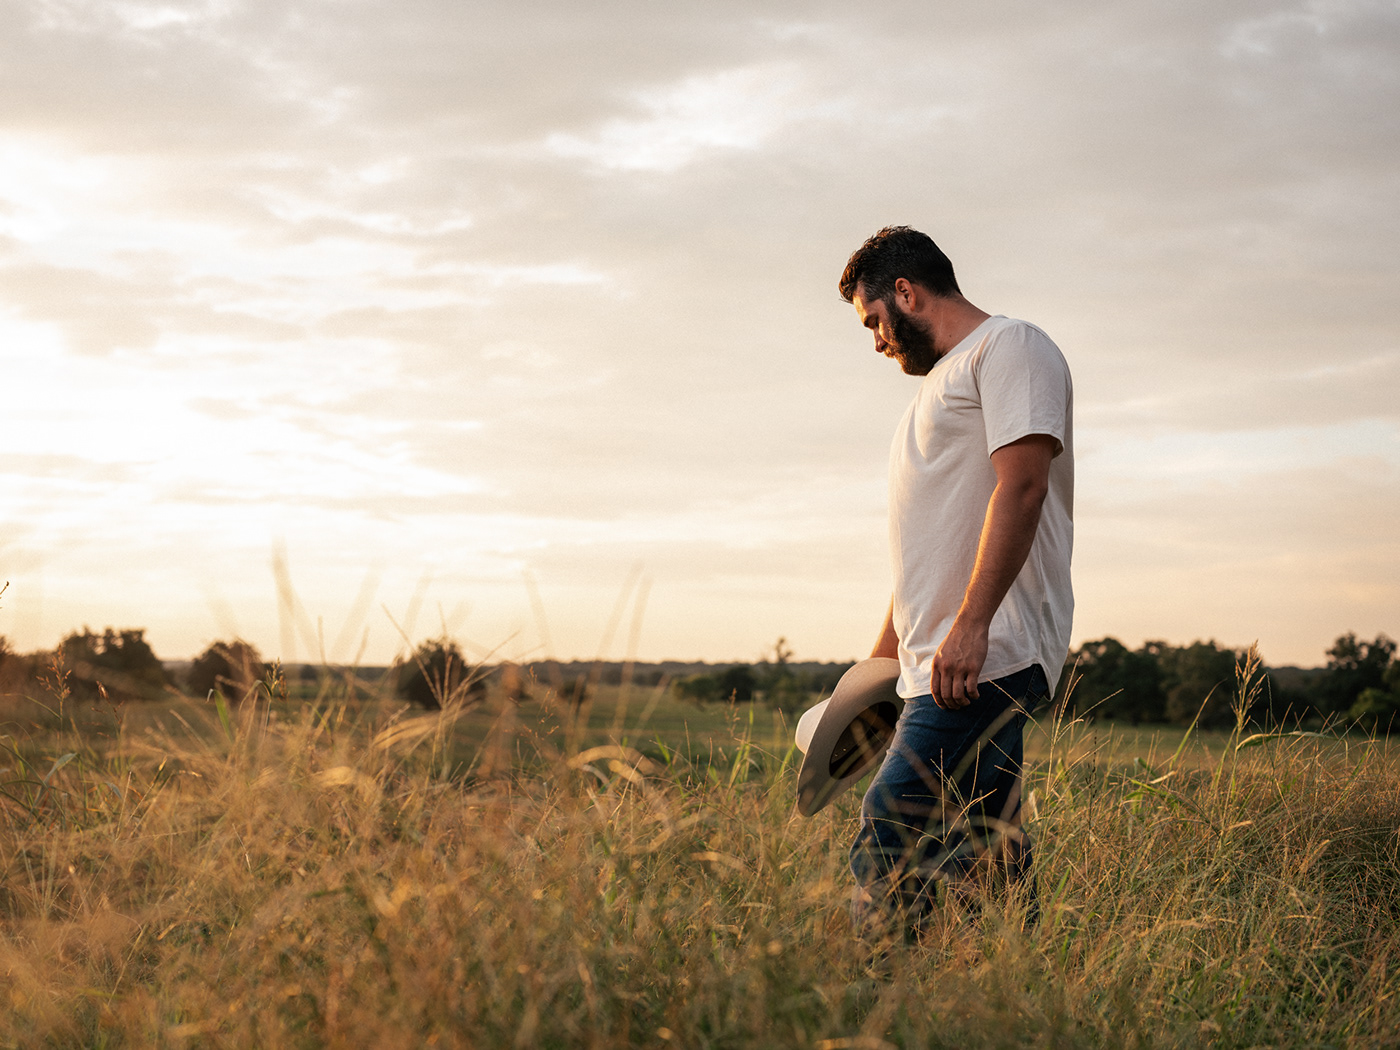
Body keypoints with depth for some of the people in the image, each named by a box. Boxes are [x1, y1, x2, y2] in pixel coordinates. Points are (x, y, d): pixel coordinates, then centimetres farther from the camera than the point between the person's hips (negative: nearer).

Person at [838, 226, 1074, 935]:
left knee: (886, 845, -17)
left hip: (986, 656, -9)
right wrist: (880, 660, 29)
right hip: (946, 664, 9)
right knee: (982, 861, 4)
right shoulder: (942, 379, 28)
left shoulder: (1009, 347, -1)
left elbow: (1021, 484, -16)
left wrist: (969, 625, -25)